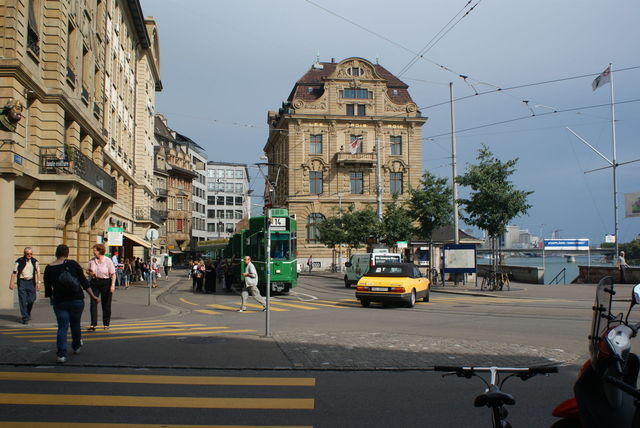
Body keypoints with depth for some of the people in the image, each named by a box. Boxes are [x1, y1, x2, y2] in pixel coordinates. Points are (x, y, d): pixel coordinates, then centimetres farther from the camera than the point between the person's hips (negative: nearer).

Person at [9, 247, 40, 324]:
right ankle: (25, 318, 0)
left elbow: (38, 272, 5)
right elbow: (14, 272, -1)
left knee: (31, 300, 4)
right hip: (22, 281, -2)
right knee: (23, 300, -5)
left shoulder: (34, 261, 4)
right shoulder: (20, 261, -3)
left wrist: (38, 282, -3)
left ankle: (28, 314, 30)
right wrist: (11, 283, -6)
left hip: (31, 282, 2)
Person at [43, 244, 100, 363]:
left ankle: (61, 354, -7)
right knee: (75, 324, 17)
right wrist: (93, 296, -1)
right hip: (77, 300, 0)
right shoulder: (73, 264, -6)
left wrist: (52, 299, 19)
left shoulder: (49, 268, -2)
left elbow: (48, 288, 5)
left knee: (62, 327, 3)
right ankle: (76, 346, 37)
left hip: (59, 302, 0)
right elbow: (84, 281, -5)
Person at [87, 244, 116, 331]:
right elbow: (89, 271, 18)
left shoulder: (108, 261, -6)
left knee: (106, 304, 5)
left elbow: (113, 274, -5)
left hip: (106, 283, -3)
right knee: (93, 303, -8)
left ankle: (106, 324, 20)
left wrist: (112, 285, -13)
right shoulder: (91, 261, 5)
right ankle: (93, 324, -8)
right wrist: (90, 273, -6)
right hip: (94, 283, 3)